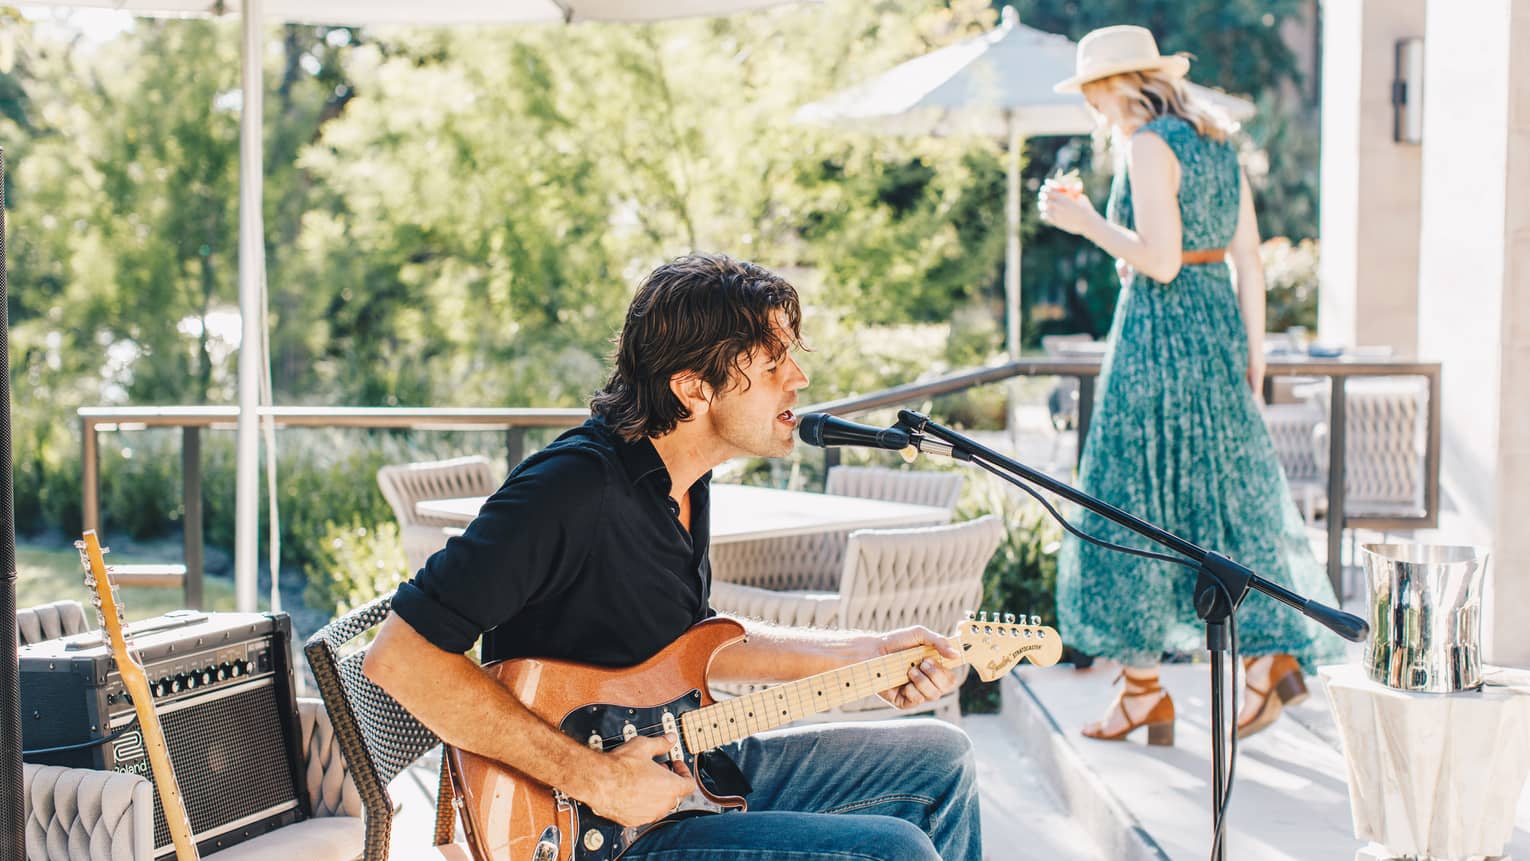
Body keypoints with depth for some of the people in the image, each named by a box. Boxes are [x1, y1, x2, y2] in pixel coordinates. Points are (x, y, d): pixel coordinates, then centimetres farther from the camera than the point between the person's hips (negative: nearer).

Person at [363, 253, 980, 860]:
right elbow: (401, 653, -29)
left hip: (684, 765, 9)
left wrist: (867, 653, 9)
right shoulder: (577, 486, -25)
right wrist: (592, 779, -28)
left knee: (939, 760, 16)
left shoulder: (683, 480, 5)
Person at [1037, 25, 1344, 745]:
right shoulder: (1217, 142, 13)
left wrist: (1084, 221, -9)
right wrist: (1253, 354, 14)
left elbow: (1160, 260, -20)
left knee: (1133, 504, 1)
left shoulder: (1148, 145, -12)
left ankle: (1144, 687, 6)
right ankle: (1272, 653, 3)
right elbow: (1248, 260, 12)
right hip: (1218, 326, 8)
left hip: (1158, 332, -8)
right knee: (1223, 495, 12)